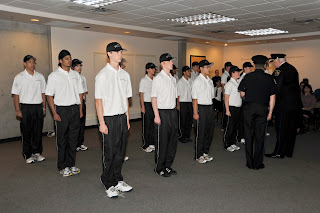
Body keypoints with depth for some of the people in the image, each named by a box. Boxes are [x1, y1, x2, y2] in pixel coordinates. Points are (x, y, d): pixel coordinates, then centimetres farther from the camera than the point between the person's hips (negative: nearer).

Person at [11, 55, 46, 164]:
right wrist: (17, 110, -8)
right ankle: (28, 155, 13)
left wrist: (44, 107, 8)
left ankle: (37, 153, 19)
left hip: (38, 107, 3)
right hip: (25, 107, -3)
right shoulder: (19, 77, 0)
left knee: (38, 131, 7)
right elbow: (16, 95, -2)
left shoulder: (40, 76, 10)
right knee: (26, 132, 2)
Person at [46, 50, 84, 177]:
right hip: (62, 110, -4)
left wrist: (80, 109, 8)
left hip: (75, 109, 4)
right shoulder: (54, 76, -2)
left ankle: (71, 164, 20)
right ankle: (62, 167, 14)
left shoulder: (75, 75, 11)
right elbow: (49, 95, -5)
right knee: (62, 140, 3)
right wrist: (54, 113, -11)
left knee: (74, 138, 8)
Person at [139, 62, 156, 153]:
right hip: (147, 104, -5)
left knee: (153, 125, 9)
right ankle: (145, 145, 10)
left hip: (155, 104, 5)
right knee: (146, 126, 1)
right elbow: (141, 94, -7)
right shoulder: (144, 80, -5)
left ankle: (152, 143, 21)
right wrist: (142, 107, -13)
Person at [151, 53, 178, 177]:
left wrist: (174, 110, 13)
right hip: (162, 112, -7)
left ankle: (168, 166, 25)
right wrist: (156, 115, -17)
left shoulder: (173, 79, 14)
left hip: (173, 112, 7)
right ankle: (159, 168, 14)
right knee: (162, 142, 0)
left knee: (172, 140, 11)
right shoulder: (158, 78, -8)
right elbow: (153, 98, -11)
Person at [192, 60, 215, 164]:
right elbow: (195, 98, -13)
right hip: (201, 108, -7)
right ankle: (198, 156, 13)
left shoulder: (210, 80, 13)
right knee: (200, 133, 0)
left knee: (210, 131, 13)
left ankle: (205, 153, 28)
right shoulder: (197, 81, -9)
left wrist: (211, 108, 11)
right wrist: (195, 113, -17)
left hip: (210, 107, 8)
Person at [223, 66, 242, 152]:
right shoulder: (229, 84, -9)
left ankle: (233, 143, 22)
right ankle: (227, 145, 6)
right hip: (232, 108, -8)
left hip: (238, 108, 8)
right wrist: (227, 110, -17)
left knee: (236, 127, 12)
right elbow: (226, 98, -13)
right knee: (230, 127, -3)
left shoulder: (238, 83, 15)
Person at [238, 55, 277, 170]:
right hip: (263, 108, 0)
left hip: (249, 108, 0)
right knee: (260, 136, 7)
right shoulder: (269, 78, 0)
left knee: (249, 135, 8)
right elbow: (272, 97, -1)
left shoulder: (248, 77, -2)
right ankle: (257, 163, 13)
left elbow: (242, 94, 3)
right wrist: (270, 112, 4)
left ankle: (250, 163, 14)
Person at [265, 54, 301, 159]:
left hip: (285, 104, -9)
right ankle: (288, 152, 22)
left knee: (281, 128, -2)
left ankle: (279, 152, 4)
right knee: (291, 128, 13)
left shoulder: (284, 70, -15)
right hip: (295, 102, 9)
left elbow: (279, 88, -19)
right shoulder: (292, 68, 14)